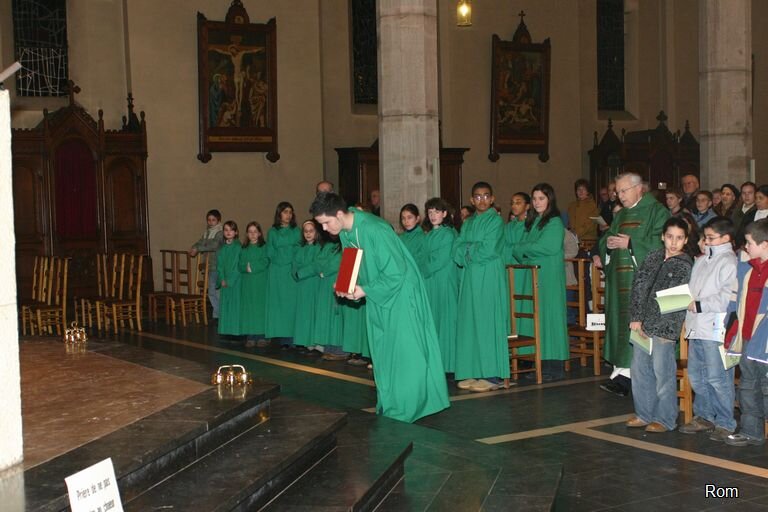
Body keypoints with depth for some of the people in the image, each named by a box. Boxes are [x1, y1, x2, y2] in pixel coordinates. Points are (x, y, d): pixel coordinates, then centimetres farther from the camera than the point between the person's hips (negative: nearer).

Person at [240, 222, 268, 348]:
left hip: (260, 282, -3)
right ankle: (250, 337, 2)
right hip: (247, 283, 3)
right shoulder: (244, 249, 13)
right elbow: (241, 265, 6)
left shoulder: (264, 247, 4)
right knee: (248, 308, 0)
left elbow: (265, 263, -7)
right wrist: (246, 267, -13)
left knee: (260, 307, -3)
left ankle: (261, 336, 1)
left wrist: (252, 266, -12)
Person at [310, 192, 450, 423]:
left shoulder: (374, 230, -29)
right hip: (377, 292, 8)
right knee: (382, 350, 13)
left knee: (403, 349, -2)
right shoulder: (344, 232, -3)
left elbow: (396, 273, -26)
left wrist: (365, 291, -23)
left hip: (399, 290, -8)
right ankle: (389, 402, 23)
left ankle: (406, 406, 6)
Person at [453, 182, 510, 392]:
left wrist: (469, 249, -1)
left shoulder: (496, 221, -3)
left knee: (488, 323, -6)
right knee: (469, 323, 4)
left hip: (489, 277, -6)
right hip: (470, 276, 6)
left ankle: (492, 375, -3)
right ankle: (473, 372, 9)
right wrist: (475, 249, -9)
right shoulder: (468, 223, 16)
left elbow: (488, 250, -14)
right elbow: (457, 250, 6)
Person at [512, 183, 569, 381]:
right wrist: (524, 252, -8)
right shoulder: (532, 222, 17)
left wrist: (522, 249, -4)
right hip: (532, 274, 7)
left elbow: (548, 247, -15)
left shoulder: (555, 223, -6)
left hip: (549, 275, -7)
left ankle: (554, 366, -1)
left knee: (549, 315, -6)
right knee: (535, 315, 5)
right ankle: (543, 364, 10)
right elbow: (521, 249, 15)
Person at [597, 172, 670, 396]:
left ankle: (625, 373, -11)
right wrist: (607, 244, 0)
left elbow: (660, 242, -13)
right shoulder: (620, 215, 21)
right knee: (619, 322, 2)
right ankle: (621, 371, 3)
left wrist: (629, 243, -15)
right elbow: (608, 239, 23)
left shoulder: (656, 211, -2)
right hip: (620, 277, 7)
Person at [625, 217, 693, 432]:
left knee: (663, 374, -2)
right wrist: (636, 317, -2)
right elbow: (638, 285, 7)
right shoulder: (653, 257, 10)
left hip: (664, 328, -6)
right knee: (639, 370, 12)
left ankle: (665, 420, 10)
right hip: (642, 325, 6)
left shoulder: (684, 266, -6)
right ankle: (644, 414, 24)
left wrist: (651, 326, -13)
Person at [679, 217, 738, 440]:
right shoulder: (701, 261, 18)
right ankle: (704, 416, 26)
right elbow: (691, 290, 24)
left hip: (716, 328, -8)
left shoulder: (729, 263, -8)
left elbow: (727, 298, -18)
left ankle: (725, 423, 4)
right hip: (696, 327, 8)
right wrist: (687, 308, 7)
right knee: (696, 375, 14)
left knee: (717, 378, -5)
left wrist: (699, 305, -15)